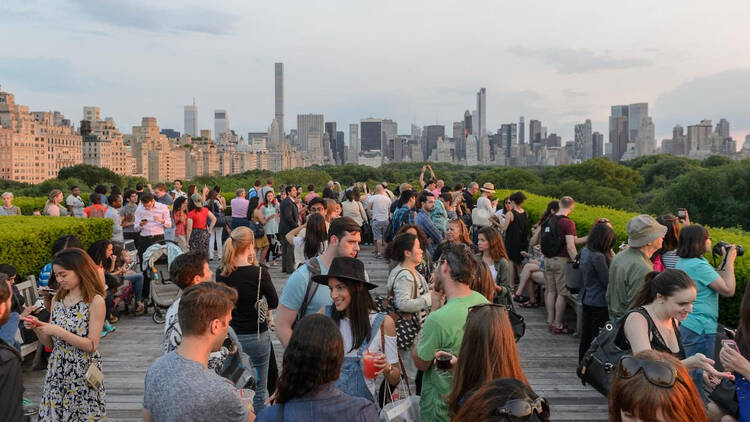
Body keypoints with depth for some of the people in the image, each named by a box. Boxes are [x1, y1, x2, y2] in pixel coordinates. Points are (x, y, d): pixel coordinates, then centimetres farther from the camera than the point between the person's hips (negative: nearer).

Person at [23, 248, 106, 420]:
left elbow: (92, 346, -16)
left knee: (83, 415, 3)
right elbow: (50, 344, 9)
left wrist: (58, 331, -20)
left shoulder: (95, 301, -13)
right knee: (53, 414, 10)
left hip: (83, 372, -5)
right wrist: (37, 328, -8)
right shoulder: (57, 299, 5)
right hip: (57, 370, 5)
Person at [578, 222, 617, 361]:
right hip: (599, 302, -9)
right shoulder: (598, 256, -23)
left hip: (586, 298, 9)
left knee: (586, 333, 19)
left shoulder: (585, 251, 4)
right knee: (598, 335, 3)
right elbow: (607, 281, -18)